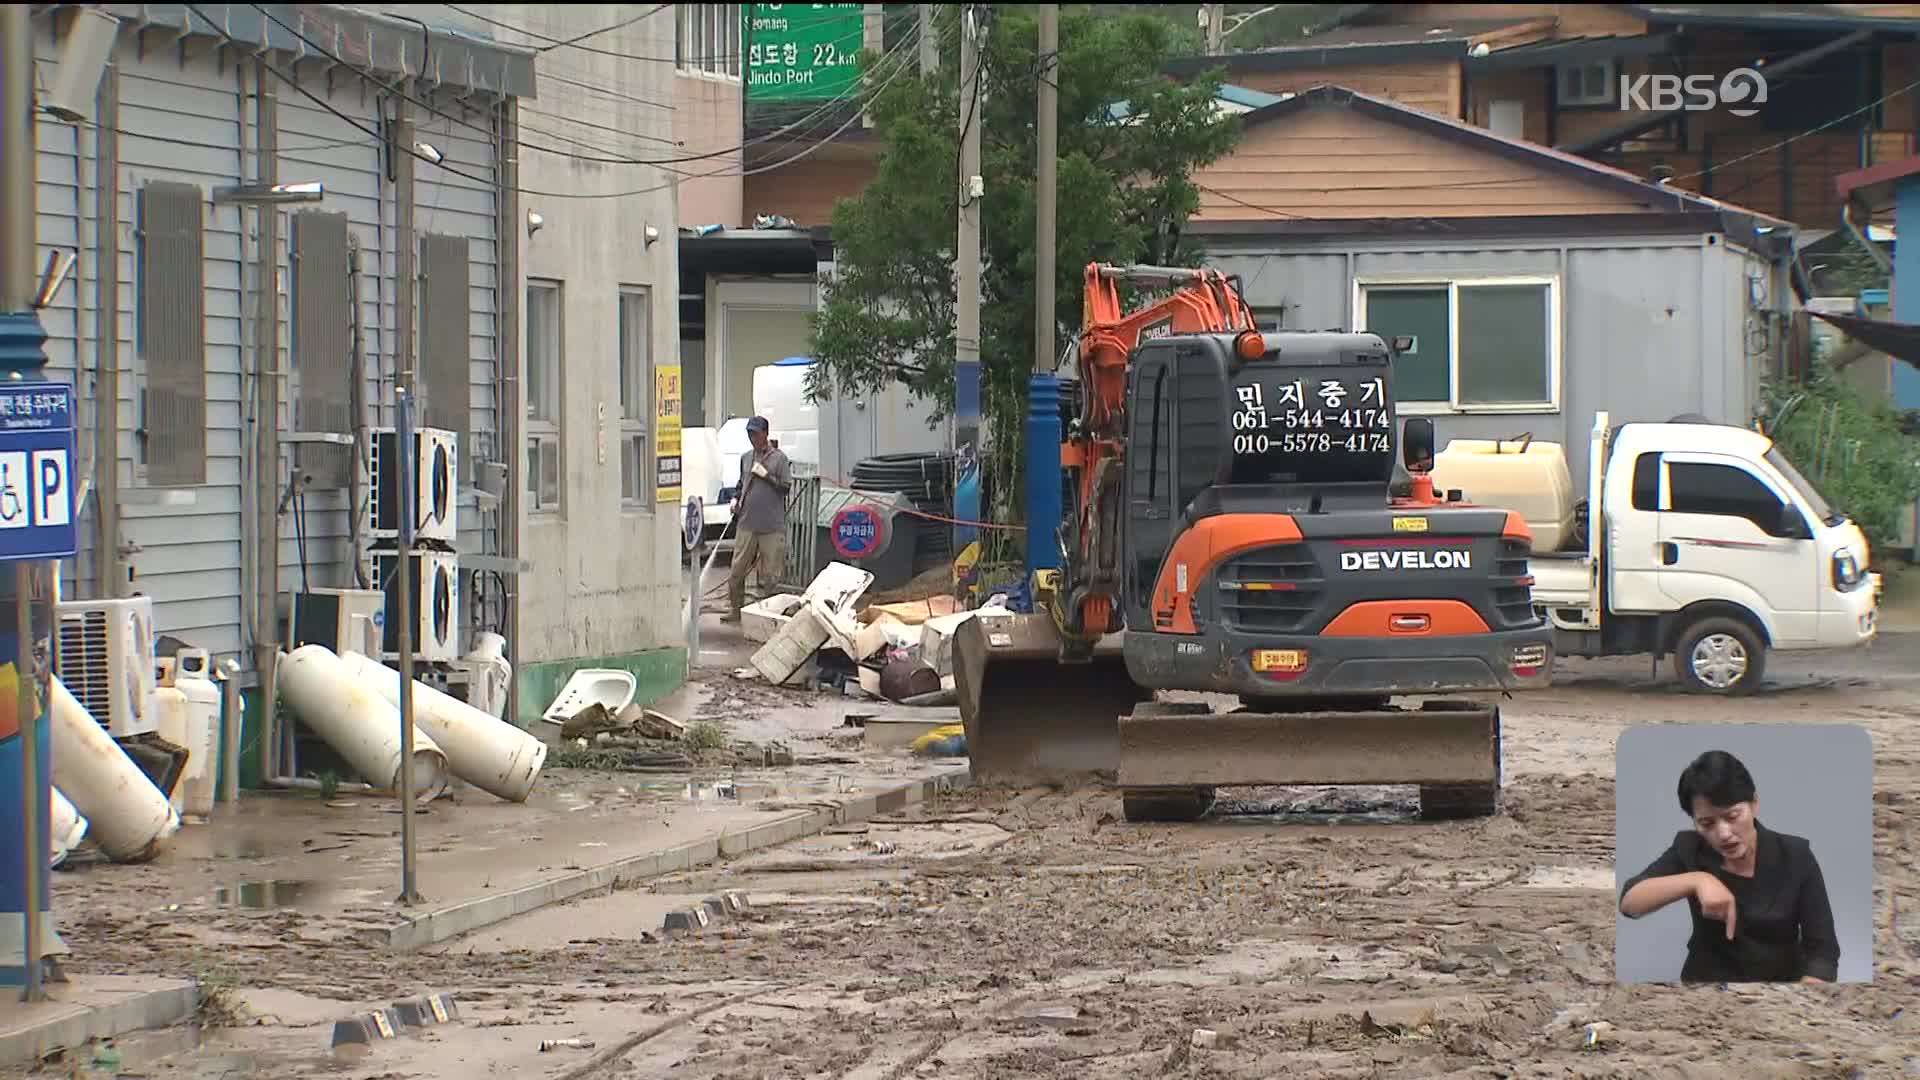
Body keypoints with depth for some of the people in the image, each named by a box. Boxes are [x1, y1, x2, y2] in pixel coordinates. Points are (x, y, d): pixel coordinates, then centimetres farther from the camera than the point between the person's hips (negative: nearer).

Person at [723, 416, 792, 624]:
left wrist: (766, 475, -11)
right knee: (737, 570, 2)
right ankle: (735, 609, 13)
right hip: (746, 523, 4)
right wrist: (736, 499, 8)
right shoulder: (746, 458, 14)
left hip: (772, 526, -4)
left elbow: (786, 487, -4)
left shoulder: (779, 458, -1)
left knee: (770, 574, -2)